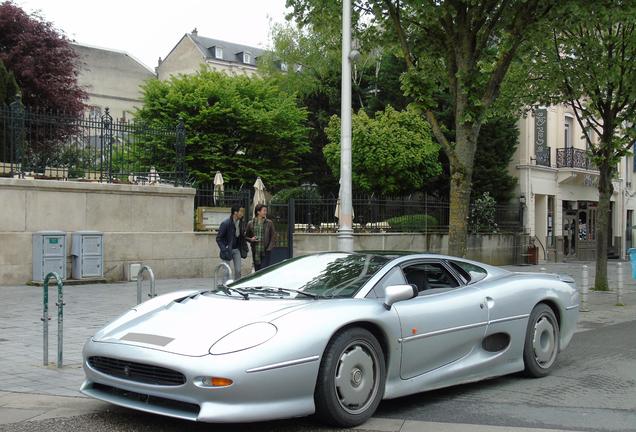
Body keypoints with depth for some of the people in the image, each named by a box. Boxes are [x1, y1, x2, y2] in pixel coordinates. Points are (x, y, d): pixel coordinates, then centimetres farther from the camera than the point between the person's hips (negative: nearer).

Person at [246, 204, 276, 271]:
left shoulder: (269, 223, 0)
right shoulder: (251, 223, 3)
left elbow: (273, 236, 1)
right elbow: (246, 236, 13)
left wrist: (269, 248, -10)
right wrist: (251, 239, -9)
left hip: (266, 252, -2)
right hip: (256, 252, 2)